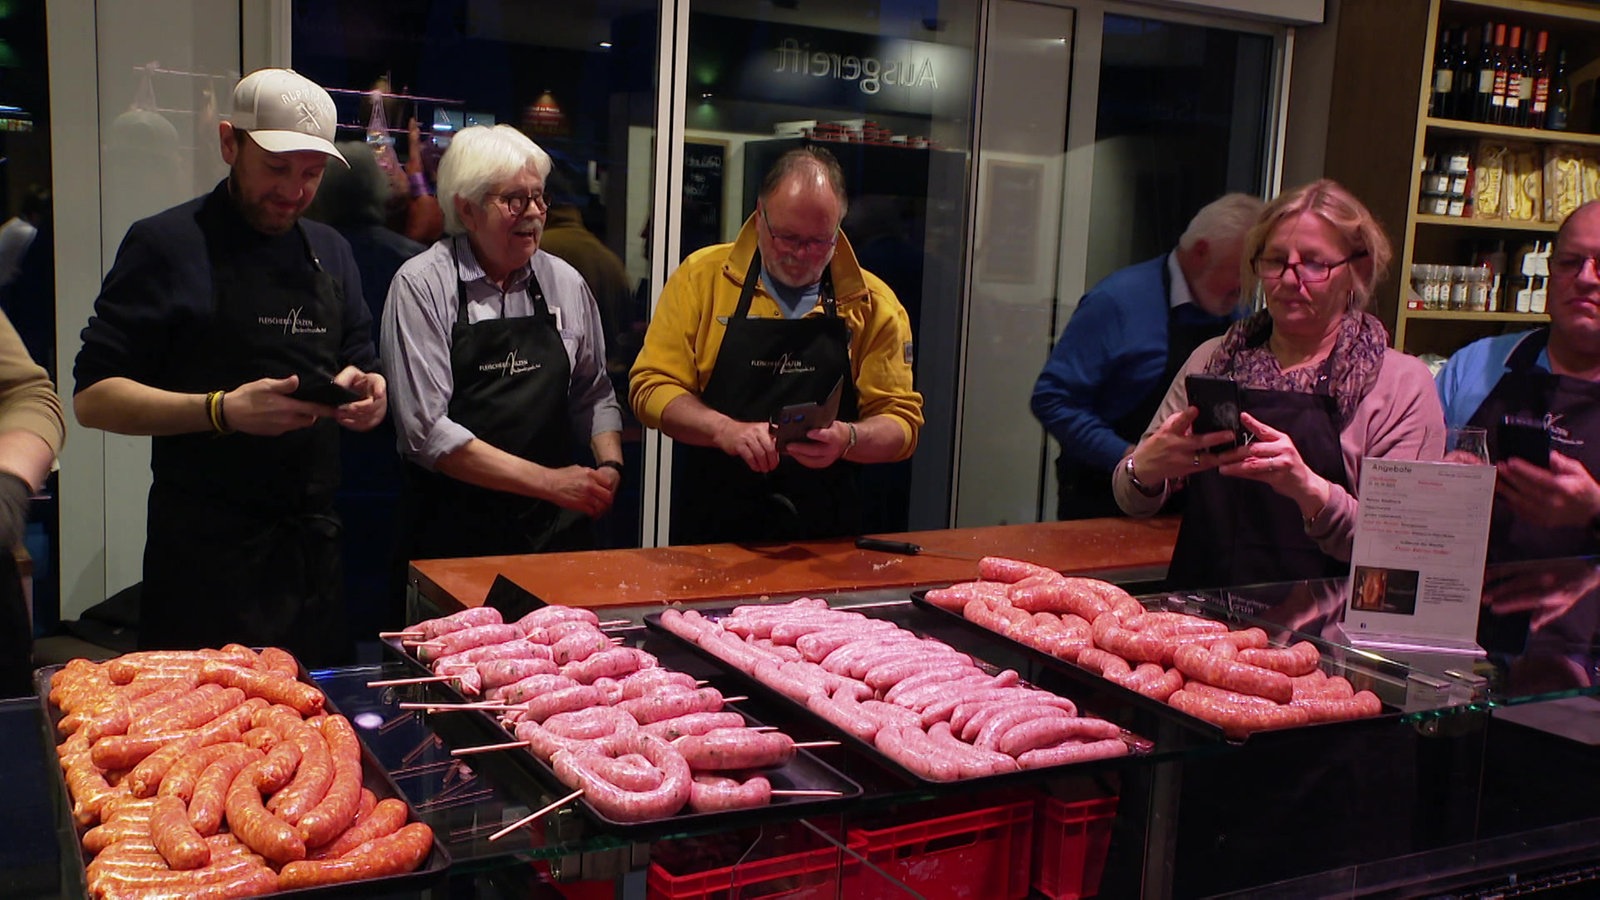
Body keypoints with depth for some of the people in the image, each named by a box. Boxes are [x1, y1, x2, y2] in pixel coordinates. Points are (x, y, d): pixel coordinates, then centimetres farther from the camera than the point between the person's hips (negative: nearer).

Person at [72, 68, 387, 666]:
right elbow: (92, 398, -8)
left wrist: (366, 392, -5)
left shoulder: (331, 252, 14)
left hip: (316, 551, 5)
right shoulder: (166, 245, -4)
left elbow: (360, 367, 20)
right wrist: (222, 410, -21)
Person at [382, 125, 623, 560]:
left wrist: (609, 466, -1)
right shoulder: (421, 285, -7)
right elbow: (426, 430, -14)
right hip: (455, 532, -3)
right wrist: (548, 481, -17)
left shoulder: (567, 283, 7)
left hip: (556, 526, 4)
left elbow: (593, 396, 18)